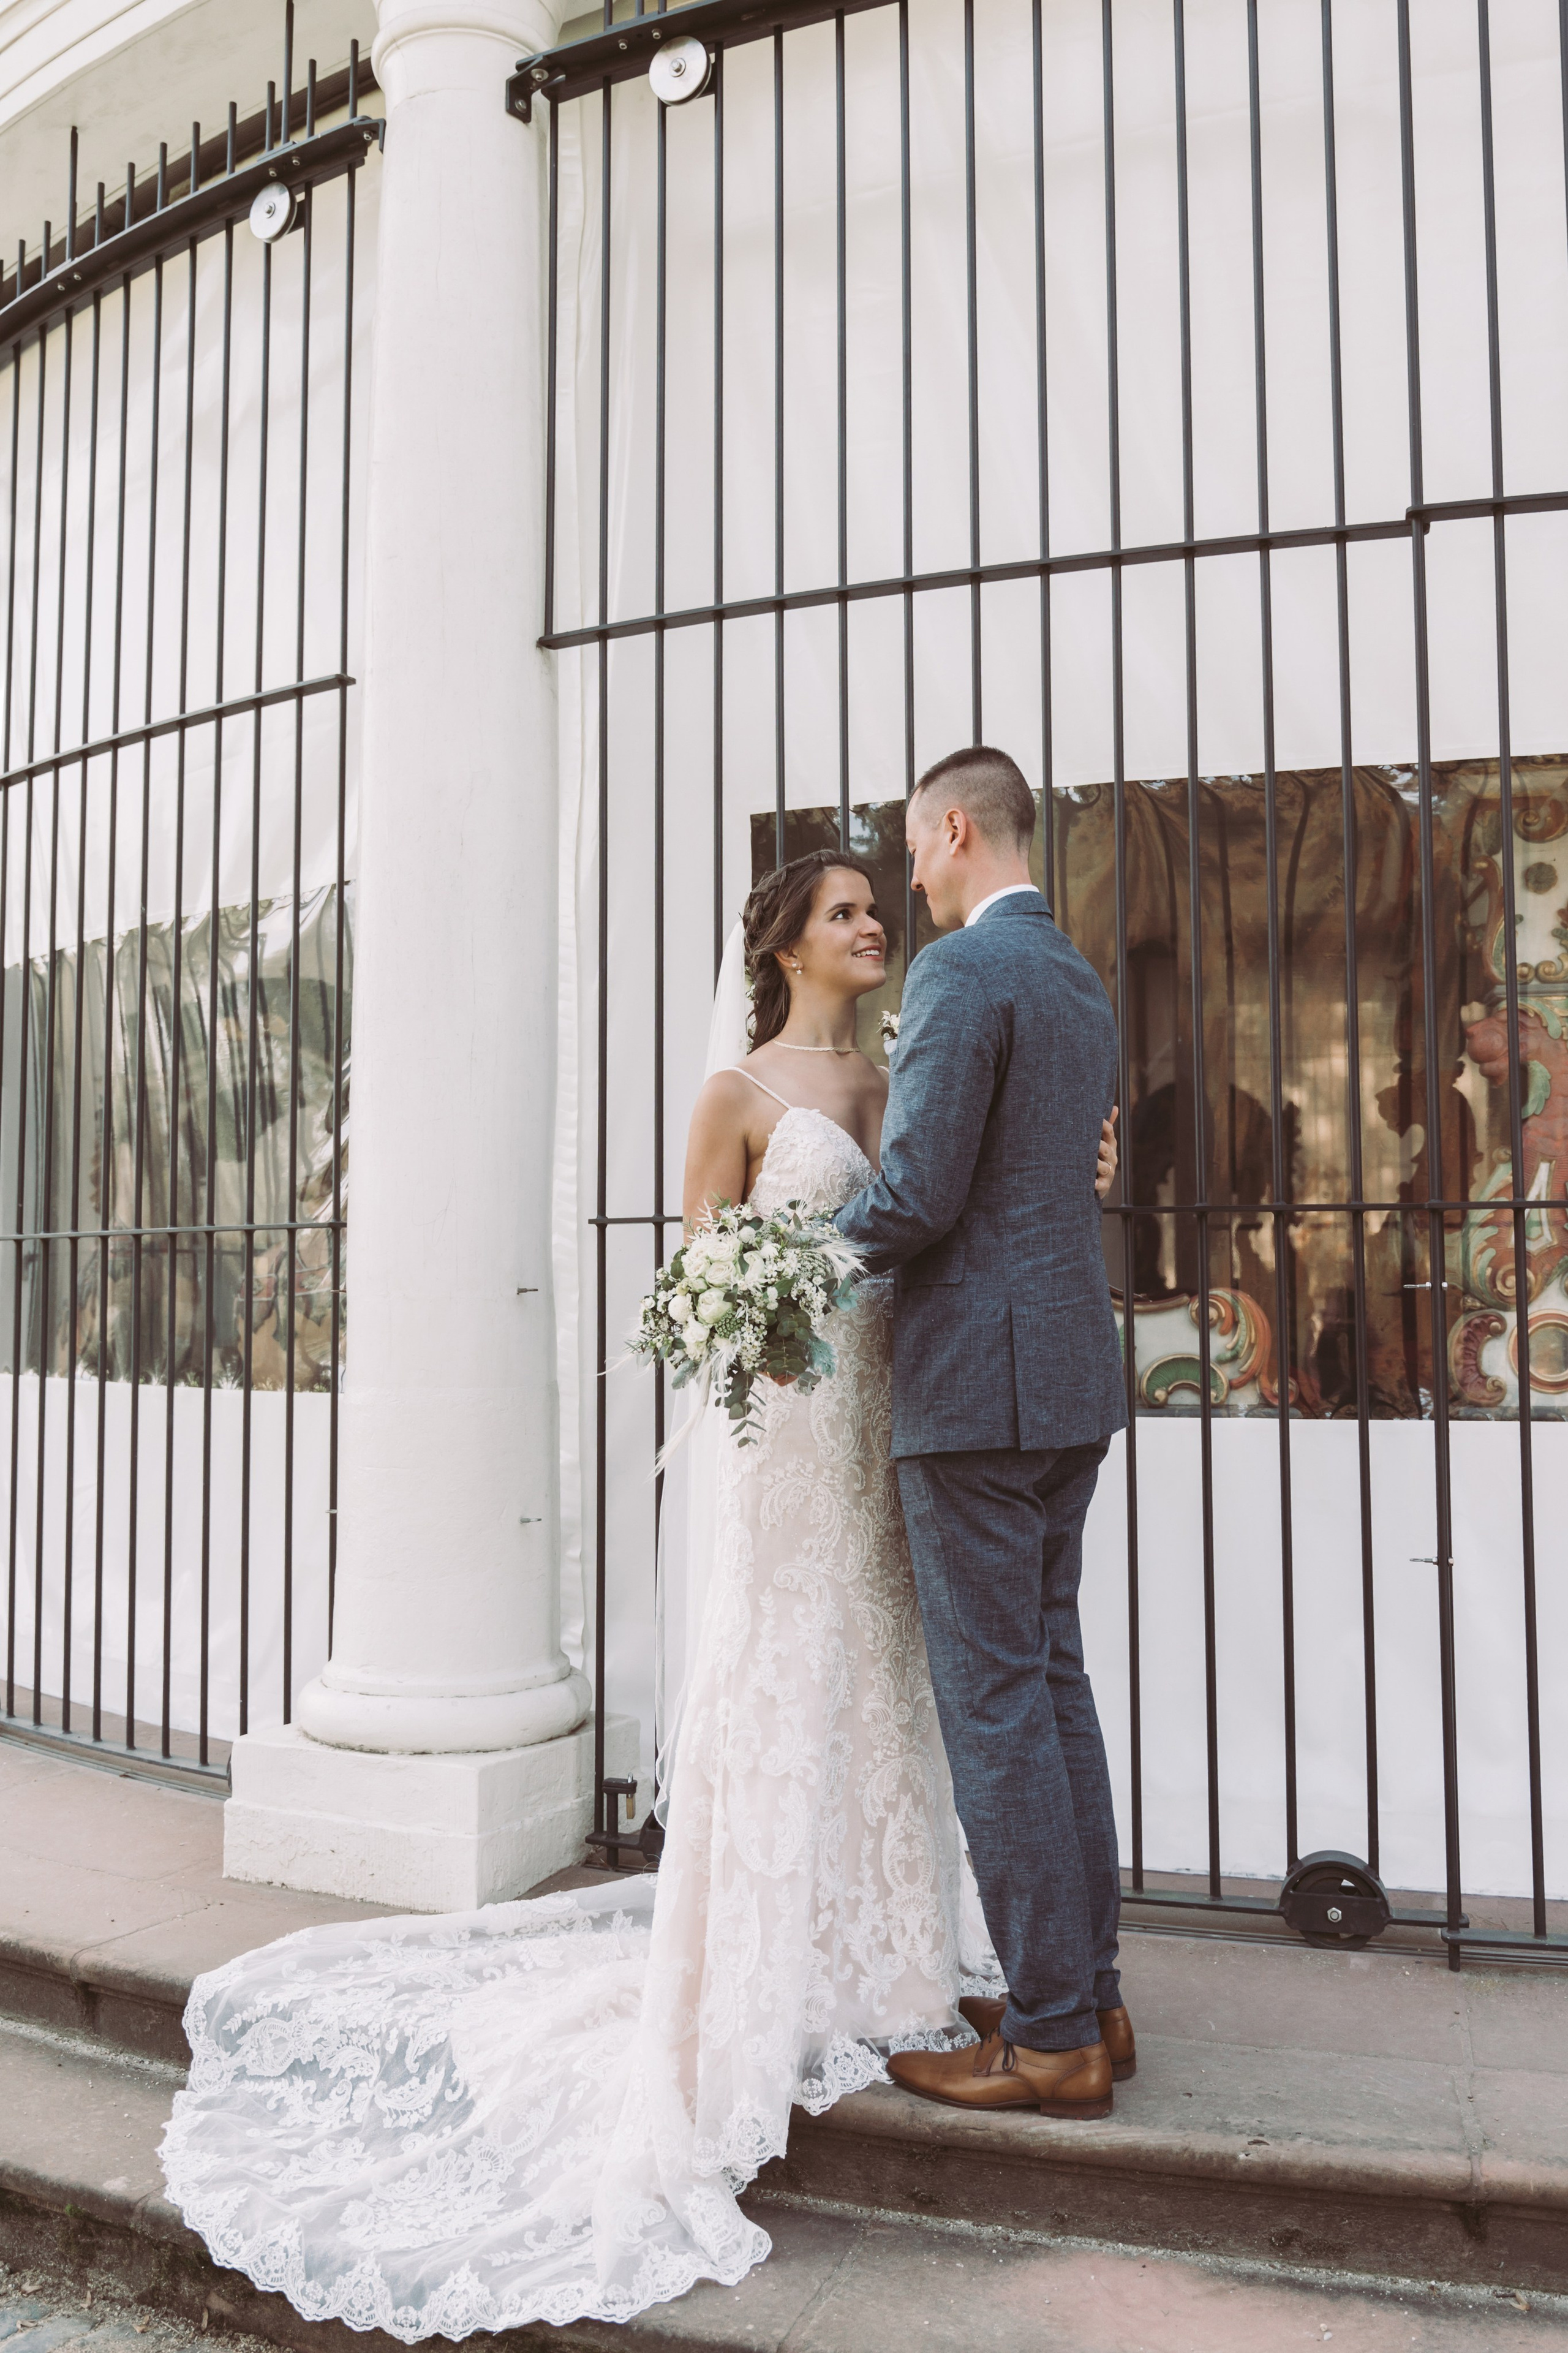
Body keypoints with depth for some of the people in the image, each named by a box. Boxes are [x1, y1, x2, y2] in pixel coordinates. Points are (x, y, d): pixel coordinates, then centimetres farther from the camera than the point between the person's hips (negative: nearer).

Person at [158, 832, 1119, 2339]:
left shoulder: (893, 1087, 14)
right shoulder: (739, 1092, -3)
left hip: (892, 1415, 6)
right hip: (790, 1417, -6)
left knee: (877, 1679, 13)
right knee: (781, 1681, 0)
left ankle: (873, 1958, 28)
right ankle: (768, 1986, 14)